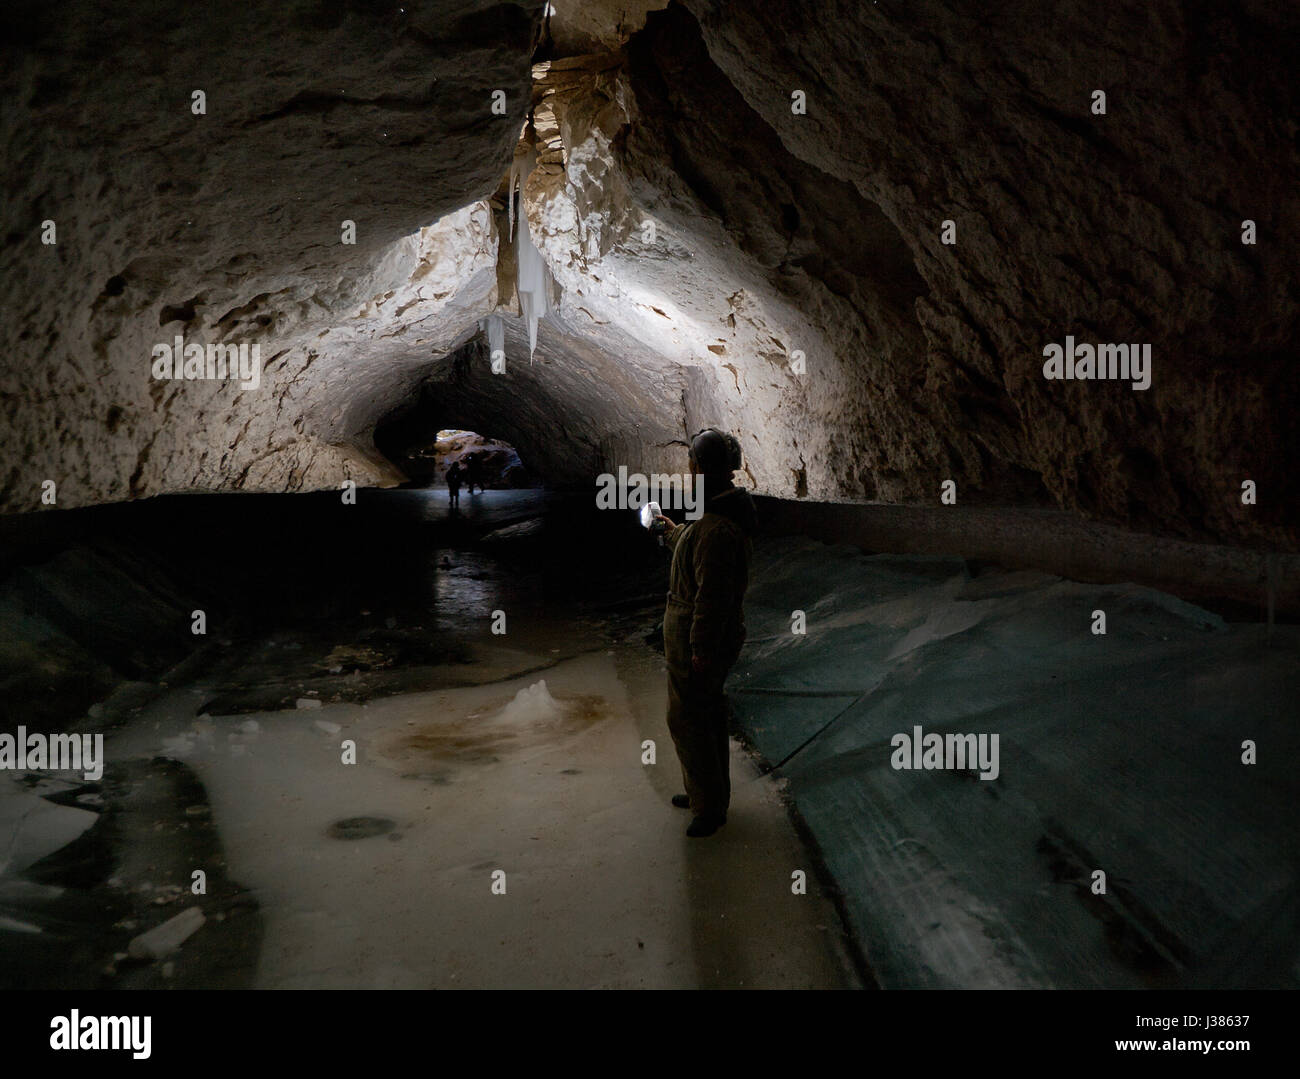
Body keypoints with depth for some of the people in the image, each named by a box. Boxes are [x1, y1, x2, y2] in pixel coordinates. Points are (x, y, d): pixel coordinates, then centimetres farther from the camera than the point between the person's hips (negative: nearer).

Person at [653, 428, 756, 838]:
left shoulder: (716, 529, -29)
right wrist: (672, 531, 41)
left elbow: (713, 593, -28)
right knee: (707, 711, 20)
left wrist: (701, 650, -22)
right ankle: (706, 792, 36)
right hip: (706, 635, 10)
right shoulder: (728, 512, 5)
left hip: (696, 639, -10)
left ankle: (710, 806, 13)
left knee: (687, 718, 1)